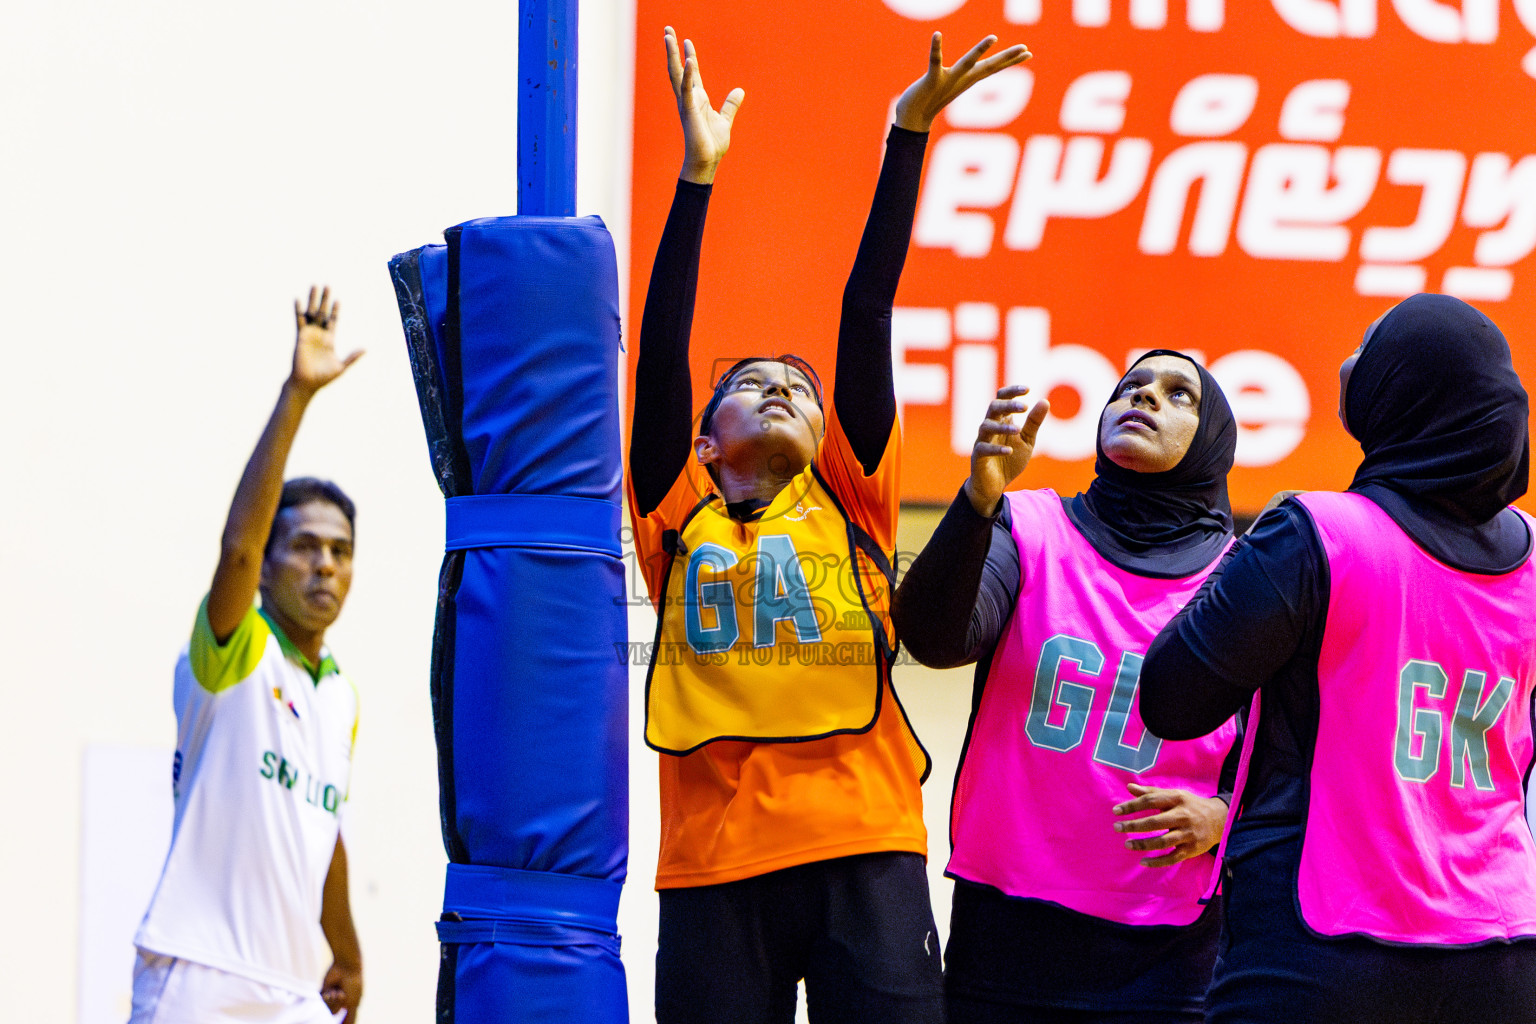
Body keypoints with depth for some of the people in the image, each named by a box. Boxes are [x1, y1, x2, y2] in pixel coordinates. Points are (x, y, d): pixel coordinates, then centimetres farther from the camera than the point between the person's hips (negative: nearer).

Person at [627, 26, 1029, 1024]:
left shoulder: (849, 501, 17)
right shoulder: (681, 514, 16)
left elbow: (867, 319, 12)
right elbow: (663, 347, 7)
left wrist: (909, 138, 6)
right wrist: (697, 172, 3)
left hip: (864, 855, 0)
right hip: (716, 865, 0)